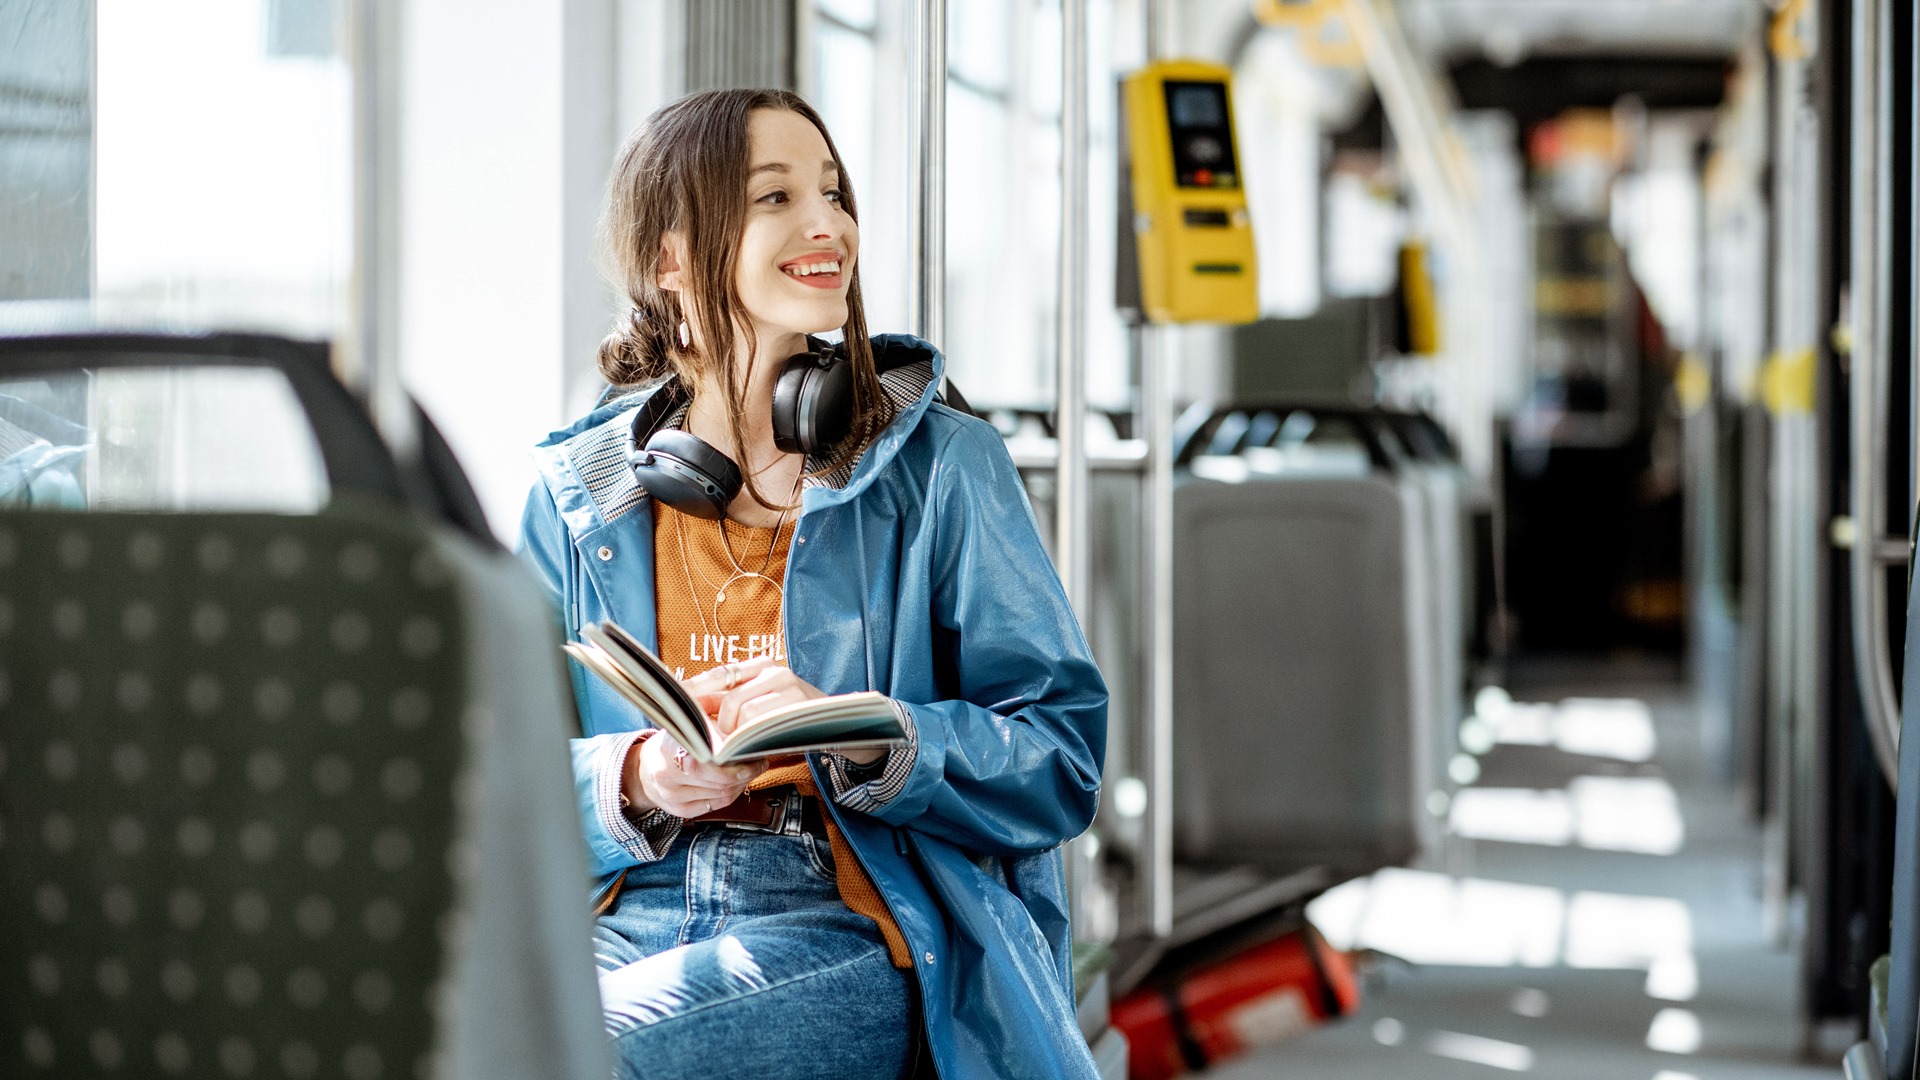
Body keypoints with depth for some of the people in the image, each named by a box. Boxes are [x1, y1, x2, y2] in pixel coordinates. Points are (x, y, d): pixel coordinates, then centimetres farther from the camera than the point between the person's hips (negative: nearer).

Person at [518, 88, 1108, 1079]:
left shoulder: (941, 466, 5)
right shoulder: (576, 497, 12)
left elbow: (1063, 760, 0)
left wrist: (857, 742, -17)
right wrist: (634, 783, -11)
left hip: (850, 936, -2)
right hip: (625, 917, 3)